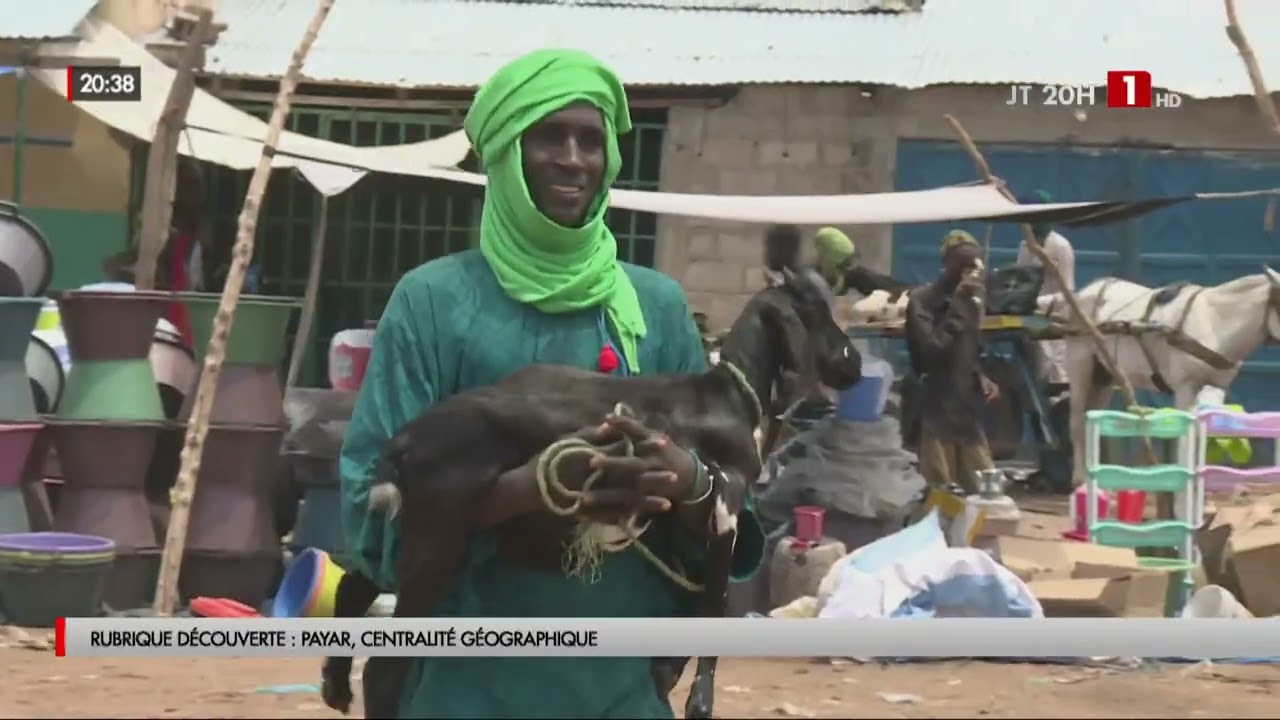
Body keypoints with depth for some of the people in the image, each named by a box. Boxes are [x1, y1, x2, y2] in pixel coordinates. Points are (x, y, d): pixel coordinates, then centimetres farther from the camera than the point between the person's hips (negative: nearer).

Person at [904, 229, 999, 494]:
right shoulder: (922, 300, -7)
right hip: (936, 413, -7)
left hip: (967, 412, 7)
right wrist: (958, 304, -18)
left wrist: (980, 378, 5)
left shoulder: (971, 301, 15)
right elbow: (932, 350, -19)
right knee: (940, 494, -8)